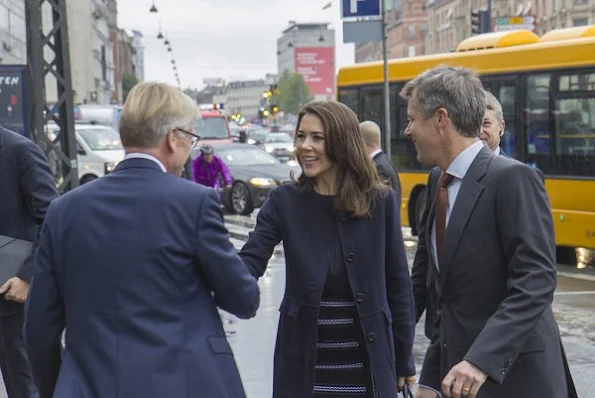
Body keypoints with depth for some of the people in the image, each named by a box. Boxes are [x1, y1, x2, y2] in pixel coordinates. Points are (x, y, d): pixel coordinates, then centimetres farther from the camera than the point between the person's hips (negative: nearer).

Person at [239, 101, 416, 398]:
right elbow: (249, 262, -9)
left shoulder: (381, 202, -2)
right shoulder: (285, 201, -1)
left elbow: (398, 283, 3)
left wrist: (403, 362, 5)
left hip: (367, 365, 0)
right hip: (304, 365, 0)